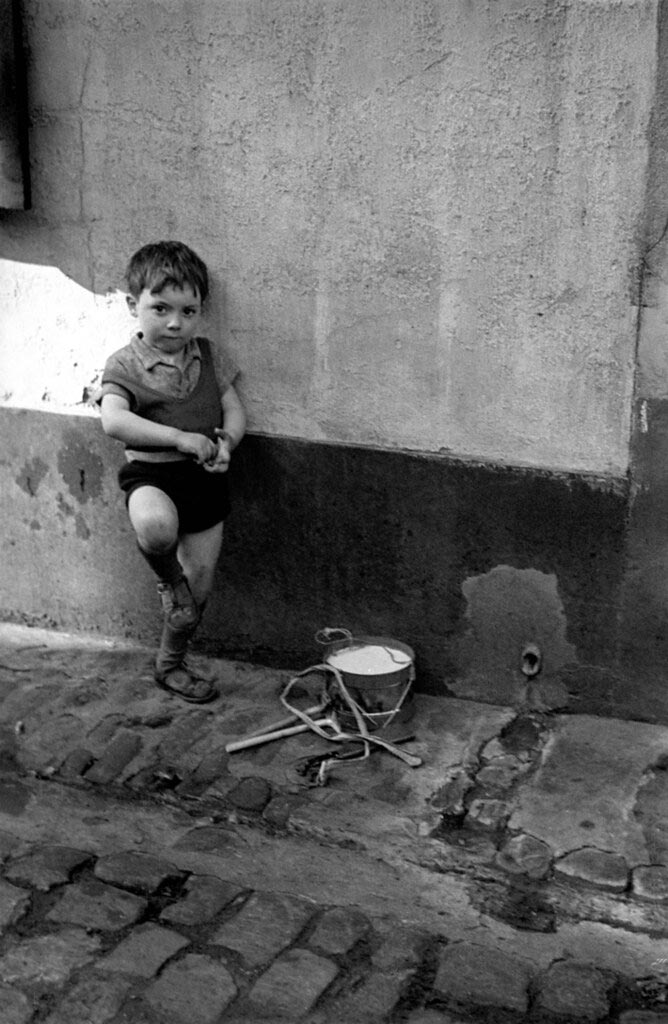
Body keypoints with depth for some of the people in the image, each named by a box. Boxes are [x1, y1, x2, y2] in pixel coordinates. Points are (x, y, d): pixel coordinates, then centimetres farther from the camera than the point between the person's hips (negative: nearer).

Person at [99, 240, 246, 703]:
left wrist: (226, 442, -18)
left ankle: (172, 664, 35)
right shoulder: (124, 365, -8)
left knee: (200, 587, 10)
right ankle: (169, 580, -4)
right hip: (151, 474, -4)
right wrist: (180, 438, -29)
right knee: (156, 526, -40)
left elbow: (235, 410, 6)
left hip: (205, 479, 4)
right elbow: (114, 421, -23)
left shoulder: (211, 357, 6)